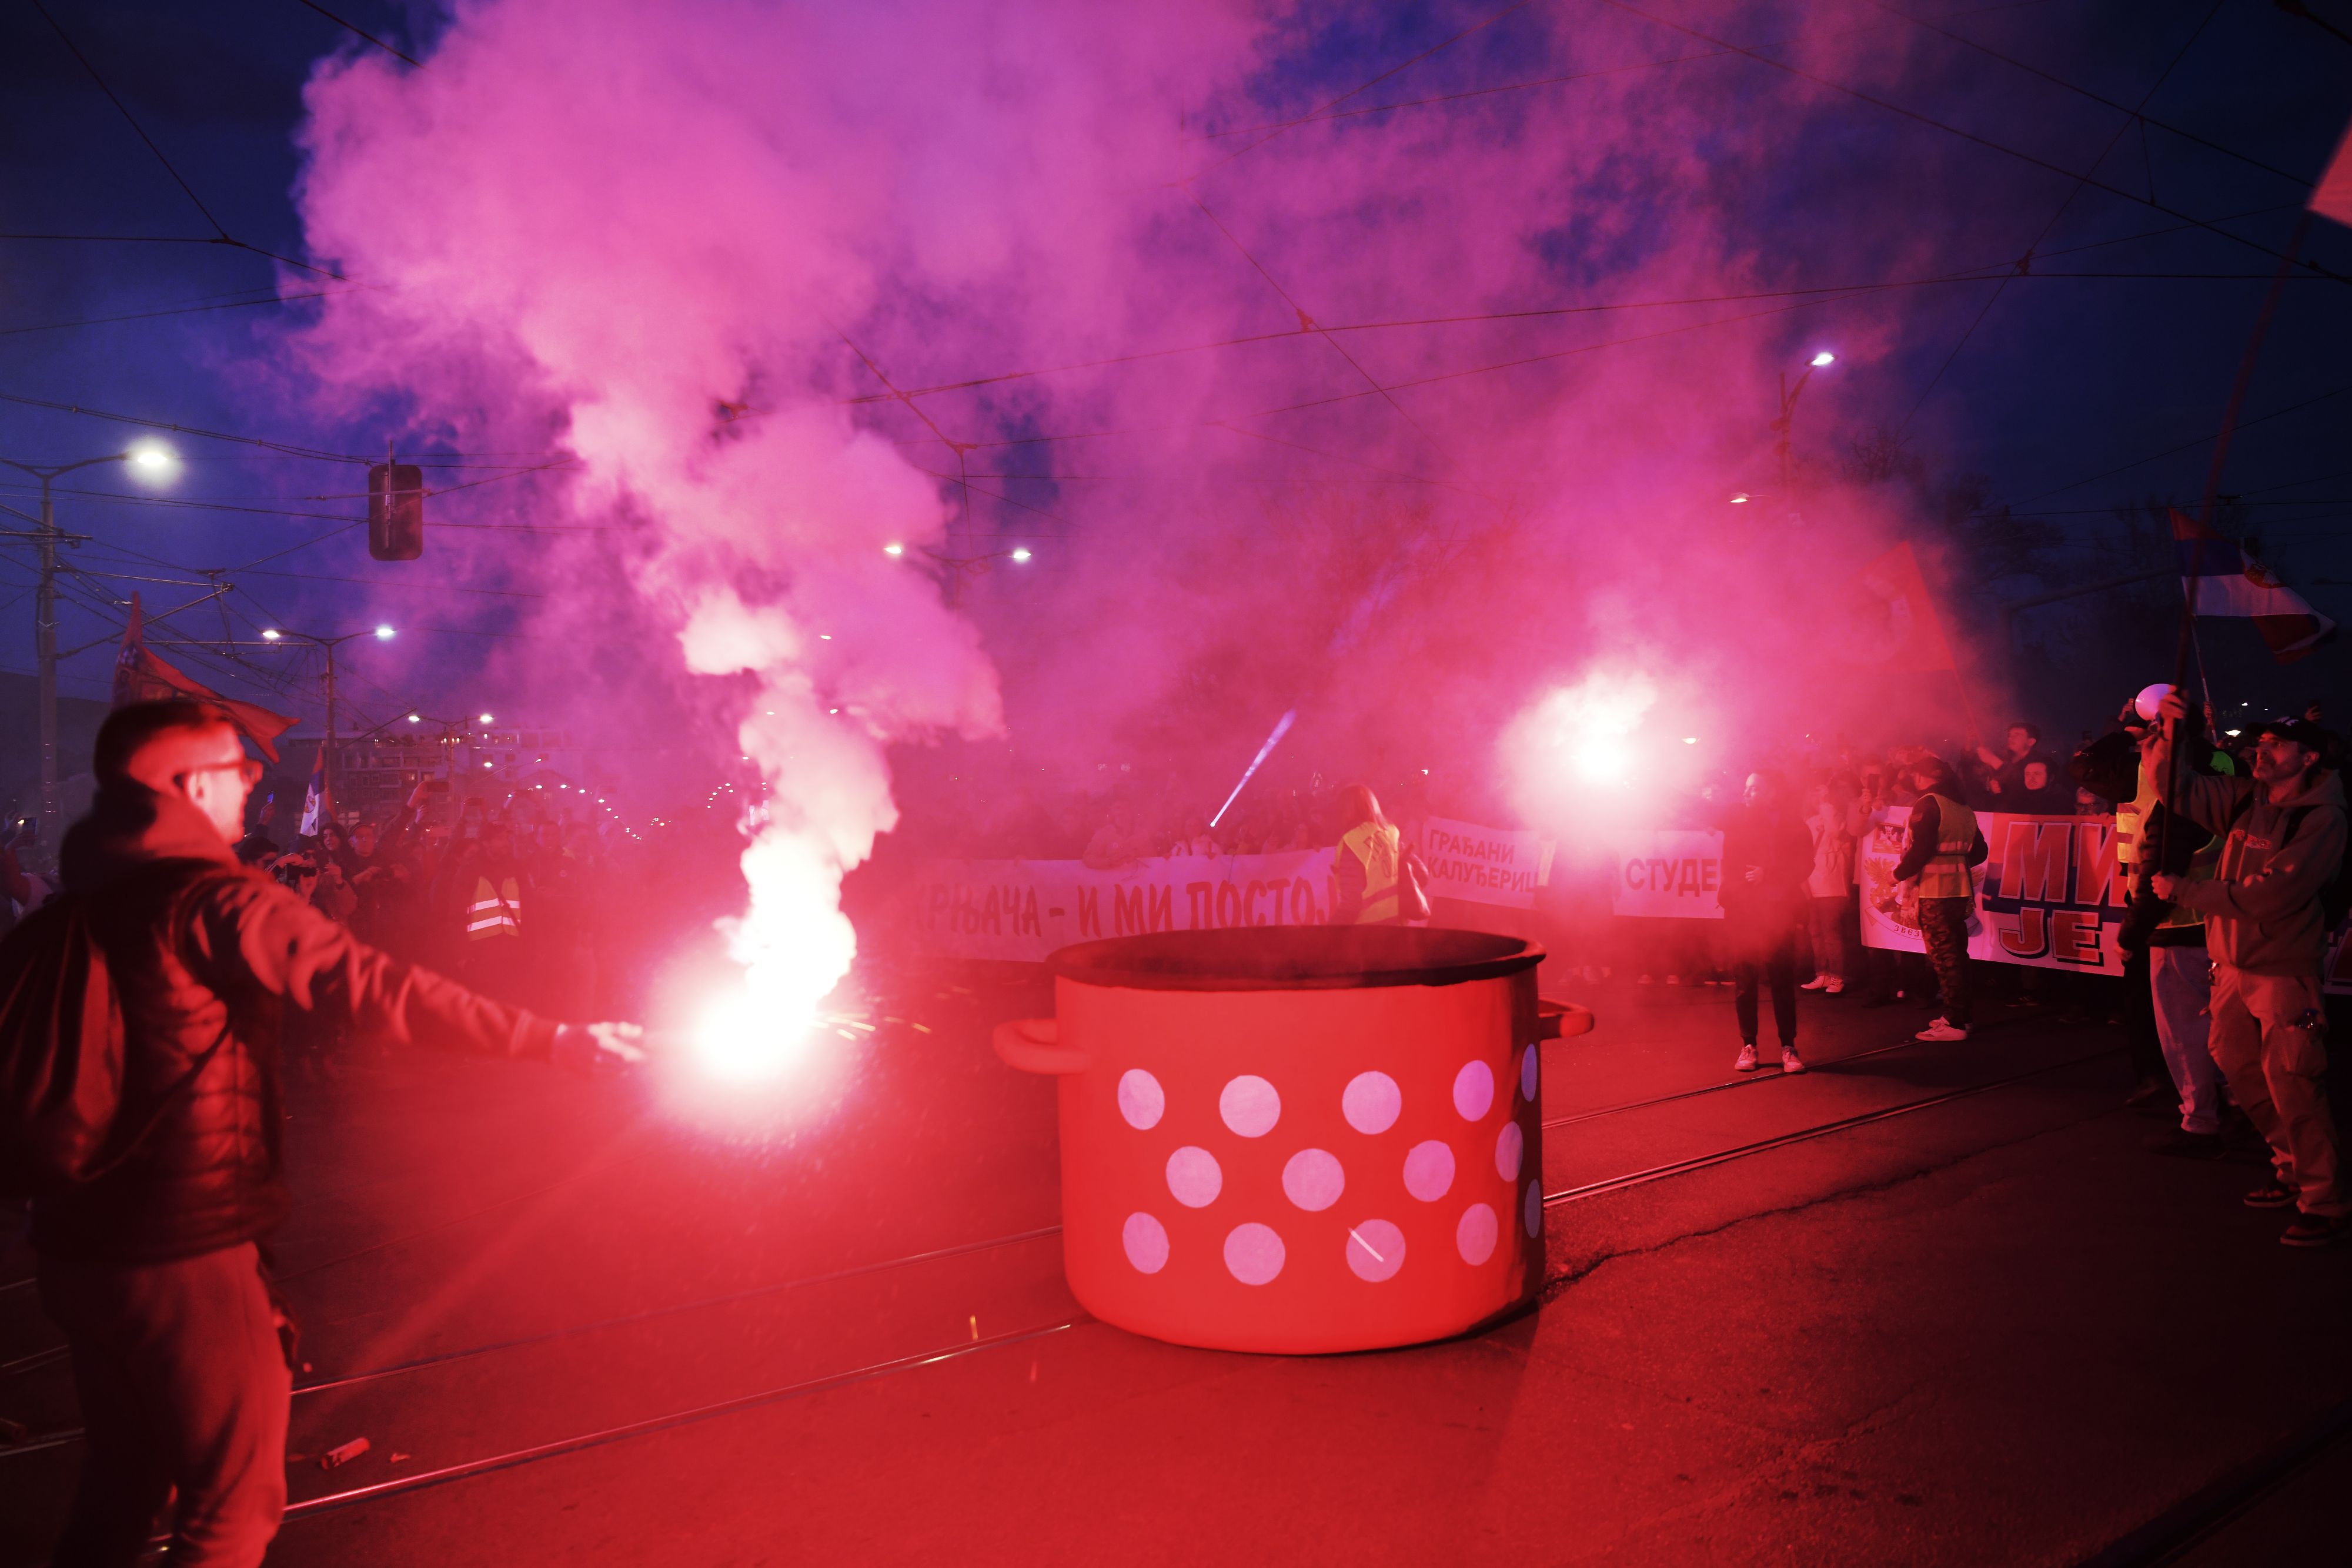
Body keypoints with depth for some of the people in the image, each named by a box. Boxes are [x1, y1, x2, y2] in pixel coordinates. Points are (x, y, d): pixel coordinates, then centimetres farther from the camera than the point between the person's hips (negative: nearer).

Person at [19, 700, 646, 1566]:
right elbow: (378, 987, -22)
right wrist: (556, 1039, -19)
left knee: (122, 1481, 25)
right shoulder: (214, 900, -17)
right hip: (184, 1255, -8)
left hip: (75, 1243, 8)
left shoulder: (74, 905, 7)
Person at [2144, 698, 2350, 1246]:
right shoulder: (2244, 799, 7)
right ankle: (2294, 1173, 31)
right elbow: (2174, 788, 10)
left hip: (2285, 971, -7)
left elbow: (2271, 893, -22)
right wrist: (2168, 731, -6)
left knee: (2293, 1089, -8)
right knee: (2241, 1071, 15)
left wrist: (2185, 891, -16)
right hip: (2233, 968, 8)